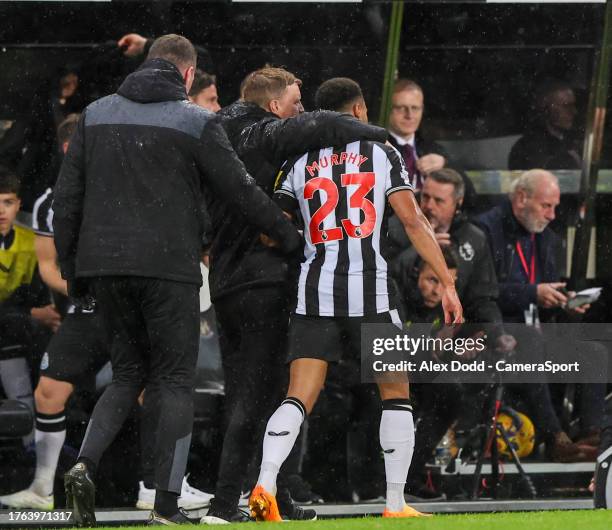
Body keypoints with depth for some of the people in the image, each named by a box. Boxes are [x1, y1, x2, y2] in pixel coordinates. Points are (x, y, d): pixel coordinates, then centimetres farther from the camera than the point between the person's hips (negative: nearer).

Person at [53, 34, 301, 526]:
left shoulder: (97, 114, 9)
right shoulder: (196, 122, -3)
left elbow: (67, 196, 8)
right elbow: (241, 191, -1)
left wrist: (72, 271, 15)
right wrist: (290, 237, 14)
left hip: (105, 264, 4)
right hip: (168, 266, -4)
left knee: (129, 372, 17)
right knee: (174, 382, 4)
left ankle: (85, 463, -7)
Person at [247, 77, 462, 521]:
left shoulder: (299, 162, 11)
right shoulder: (382, 153, 5)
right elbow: (414, 222, -2)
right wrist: (448, 283, -2)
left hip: (315, 292, 2)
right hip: (370, 289, -2)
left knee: (299, 398, -1)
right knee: (396, 394, 11)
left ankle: (265, 484, -22)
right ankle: (396, 503, 8)